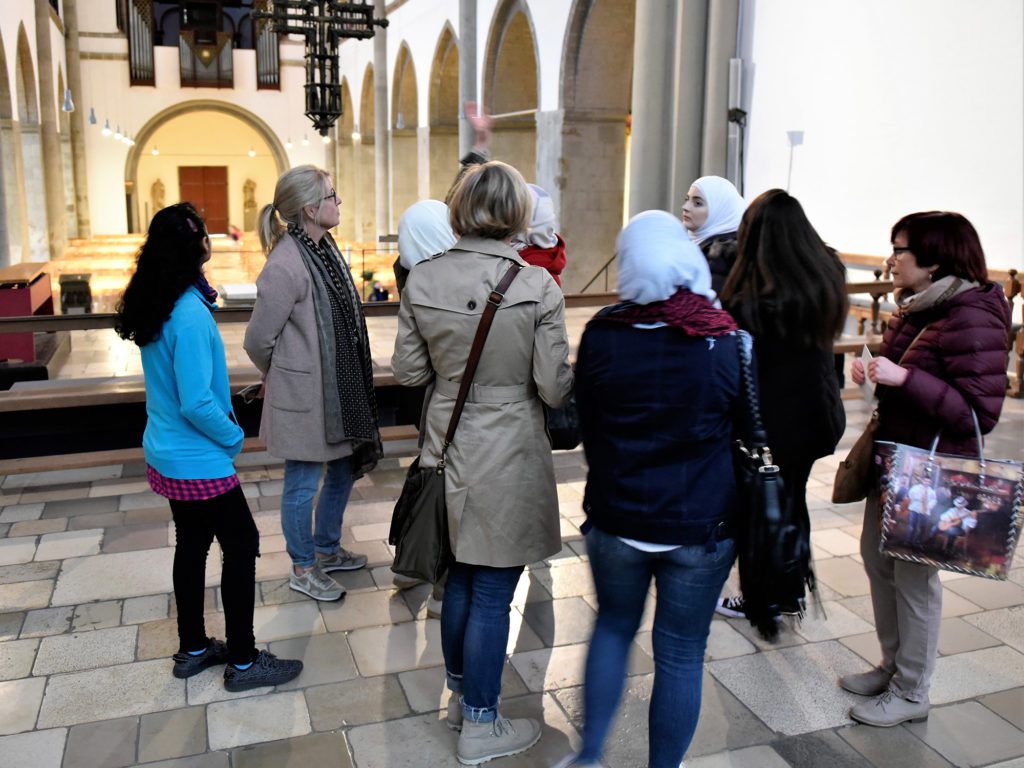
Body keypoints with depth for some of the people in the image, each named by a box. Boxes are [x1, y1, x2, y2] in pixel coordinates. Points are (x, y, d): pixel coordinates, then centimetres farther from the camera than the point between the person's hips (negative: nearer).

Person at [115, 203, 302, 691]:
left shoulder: (156, 305, 3)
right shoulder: (190, 314, -26)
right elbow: (197, 403, -25)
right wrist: (233, 436, -10)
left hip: (166, 453, 9)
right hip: (198, 461, -9)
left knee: (192, 544, 19)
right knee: (242, 545, 2)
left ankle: (192, 650, 34)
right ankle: (243, 663, 14)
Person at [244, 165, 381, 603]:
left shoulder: (324, 249, 6)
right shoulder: (285, 265, -22)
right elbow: (258, 341, -16)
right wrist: (282, 376, 1)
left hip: (337, 390, 9)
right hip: (303, 396, -9)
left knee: (344, 471, 20)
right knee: (302, 484, 7)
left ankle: (327, 550, 40)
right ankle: (303, 569, 26)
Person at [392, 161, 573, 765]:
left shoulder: (423, 280, -5)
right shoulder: (538, 286, -17)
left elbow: (408, 370, 3)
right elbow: (555, 388, -14)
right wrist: (573, 370, 7)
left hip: (450, 447, 5)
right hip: (509, 457, -5)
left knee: (462, 577, 22)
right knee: (492, 594, 7)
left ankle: (461, 695, 40)